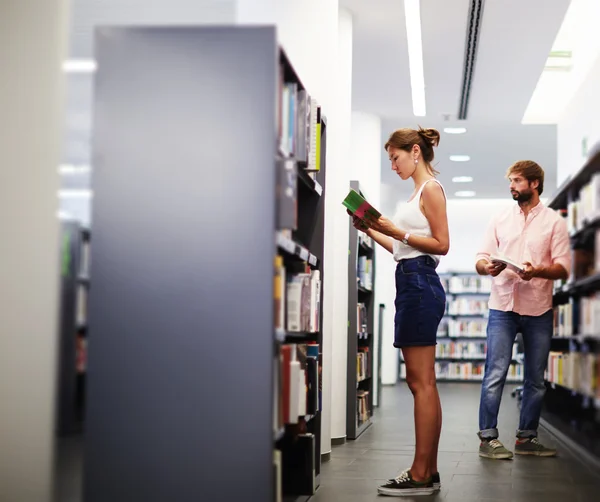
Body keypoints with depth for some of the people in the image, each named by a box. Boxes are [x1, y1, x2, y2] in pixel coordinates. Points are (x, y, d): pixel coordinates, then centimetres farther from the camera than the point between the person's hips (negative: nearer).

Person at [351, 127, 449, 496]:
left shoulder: (430, 188, -6)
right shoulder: (420, 192, 22)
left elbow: (442, 245, -13)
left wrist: (398, 232, -18)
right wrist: (373, 231, 15)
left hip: (419, 285, -10)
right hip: (413, 284, 10)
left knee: (422, 382, -10)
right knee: (421, 382, 9)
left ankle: (420, 475, -8)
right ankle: (429, 471, 13)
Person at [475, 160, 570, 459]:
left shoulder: (554, 222, 6)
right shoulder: (500, 220, 12)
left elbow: (563, 267, -2)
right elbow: (480, 259, 10)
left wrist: (537, 271, -22)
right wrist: (487, 267, -14)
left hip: (538, 310, 0)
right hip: (502, 307, 0)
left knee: (535, 378, 6)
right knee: (495, 374, -7)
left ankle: (526, 438, 16)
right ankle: (488, 437, -3)